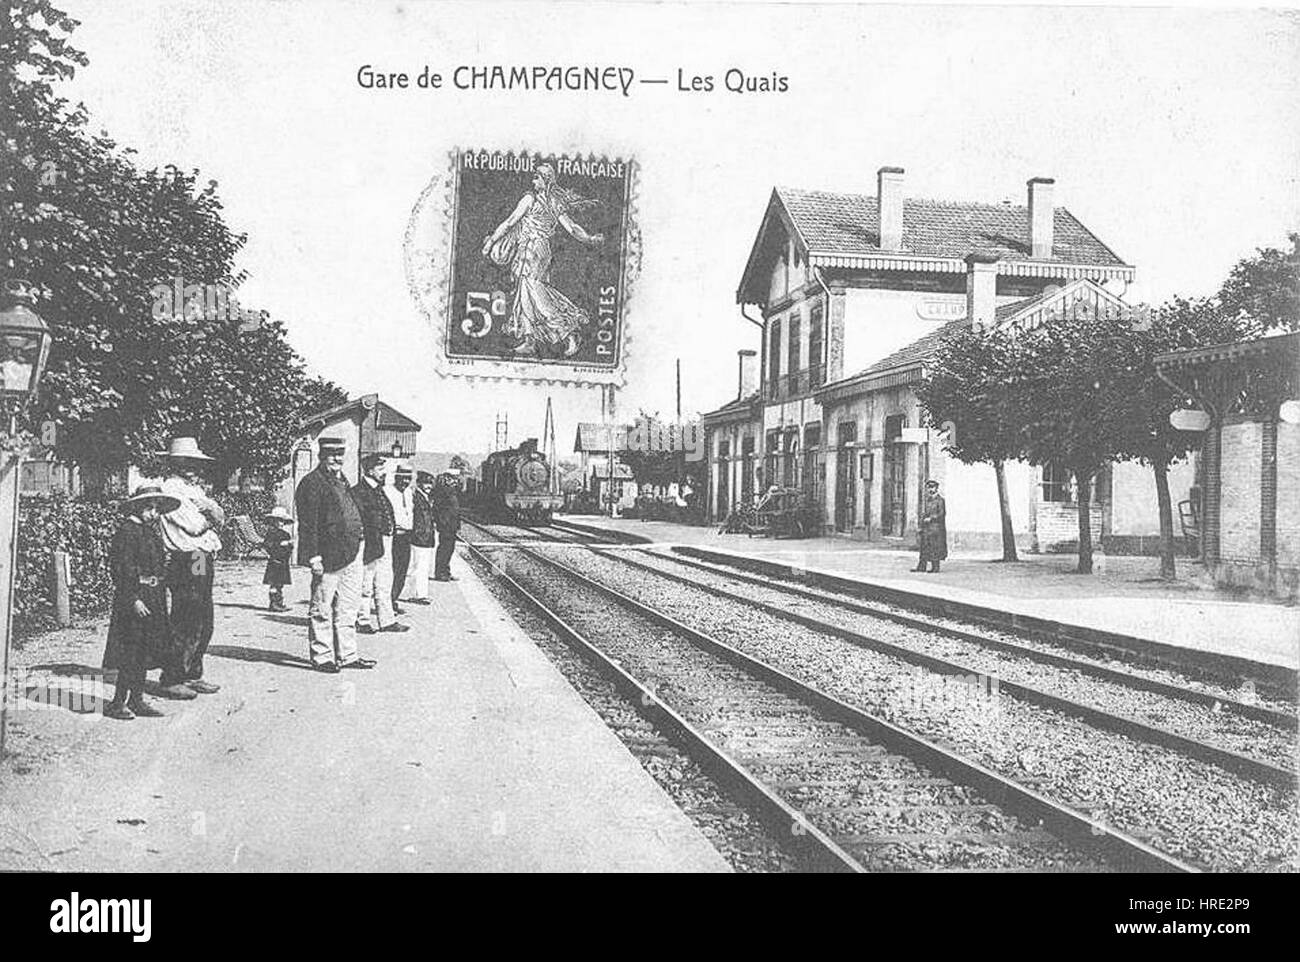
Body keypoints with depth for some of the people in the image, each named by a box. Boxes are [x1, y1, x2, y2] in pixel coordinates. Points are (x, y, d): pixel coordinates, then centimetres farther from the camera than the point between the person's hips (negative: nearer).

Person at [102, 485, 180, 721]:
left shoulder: (153, 530, 14)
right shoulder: (127, 530, -12)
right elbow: (123, 568, -17)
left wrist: (161, 596, 17)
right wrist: (133, 599, -20)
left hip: (153, 599, 9)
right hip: (134, 598, -9)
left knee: (145, 652, 12)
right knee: (131, 652, -6)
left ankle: (137, 699, 19)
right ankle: (118, 702, 1)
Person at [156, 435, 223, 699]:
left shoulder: (192, 488, 19)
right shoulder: (171, 489, -8)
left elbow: (220, 517, 10)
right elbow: (194, 526, -17)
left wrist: (202, 497, -6)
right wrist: (210, 519, 2)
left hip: (203, 562, 9)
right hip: (186, 563, -9)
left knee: (203, 625, 13)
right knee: (185, 627, -7)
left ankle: (192, 676, 21)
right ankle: (171, 680, 0)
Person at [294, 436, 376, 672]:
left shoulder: (342, 480, 17)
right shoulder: (312, 483, -10)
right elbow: (308, 524, -15)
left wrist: (358, 537, 19)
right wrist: (314, 556, -19)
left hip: (351, 555, 9)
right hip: (328, 557, -9)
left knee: (347, 610, 14)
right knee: (322, 610, 3)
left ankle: (347, 655, 22)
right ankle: (321, 657, 11)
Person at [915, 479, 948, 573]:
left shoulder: (940, 500, -7)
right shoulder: (928, 499, 15)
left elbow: (942, 513, -13)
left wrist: (931, 518, -17)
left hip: (936, 527, -7)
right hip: (926, 527, 7)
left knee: (935, 547, -4)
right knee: (924, 546, 5)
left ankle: (936, 567, 1)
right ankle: (921, 566, 5)